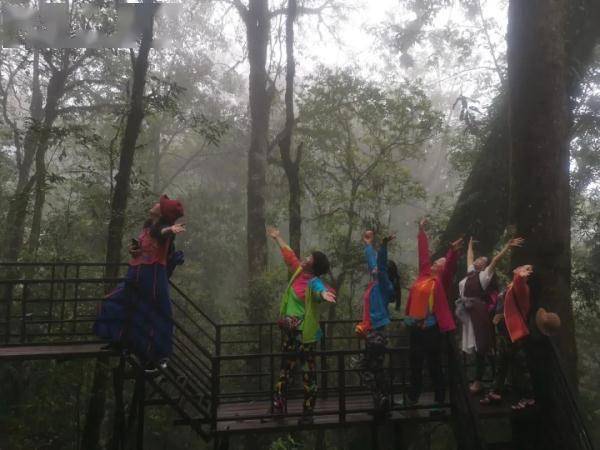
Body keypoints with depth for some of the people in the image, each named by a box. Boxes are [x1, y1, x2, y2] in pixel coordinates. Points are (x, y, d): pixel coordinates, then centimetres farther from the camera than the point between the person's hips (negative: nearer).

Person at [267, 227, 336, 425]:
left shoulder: (314, 282, -21)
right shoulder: (299, 271, 2)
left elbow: (320, 290, -44)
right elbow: (289, 256, 20)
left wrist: (324, 294, -68)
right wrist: (278, 238, 30)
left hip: (304, 333, -9)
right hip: (289, 329, 9)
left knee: (308, 371, 1)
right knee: (285, 368, 18)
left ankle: (308, 412, 10)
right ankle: (279, 405, 31)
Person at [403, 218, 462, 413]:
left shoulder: (441, 281, -4)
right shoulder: (424, 274, 10)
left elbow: (450, 266, -22)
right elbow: (424, 253, 17)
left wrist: (453, 251, -40)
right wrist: (422, 231, 24)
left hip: (431, 328, -7)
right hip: (415, 326, 7)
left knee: (434, 366, 0)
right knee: (415, 364, 17)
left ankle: (439, 402, 10)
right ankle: (413, 397, 32)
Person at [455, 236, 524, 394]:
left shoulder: (485, 275, -1)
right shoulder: (471, 273, 16)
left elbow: (495, 260, -12)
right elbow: (469, 257, 30)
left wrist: (507, 246, -20)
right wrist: (470, 244, 42)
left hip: (479, 314, -7)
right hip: (467, 314, 7)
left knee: (479, 348, -2)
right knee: (473, 346, 9)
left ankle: (477, 381, 1)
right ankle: (476, 378, 17)